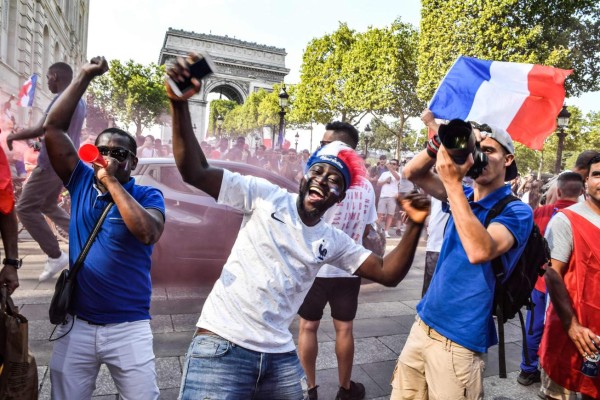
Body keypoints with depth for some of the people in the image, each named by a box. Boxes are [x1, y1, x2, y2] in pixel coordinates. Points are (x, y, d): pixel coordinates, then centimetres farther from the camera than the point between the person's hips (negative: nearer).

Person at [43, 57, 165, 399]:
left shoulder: (148, 196, -6)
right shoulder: (81, 182, 3)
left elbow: (147, 234, -26)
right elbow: (53, 128, 0)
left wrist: (112, 182, -19)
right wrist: (85, 77, -4)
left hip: (129, 327, -3)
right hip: (77, 324, 3)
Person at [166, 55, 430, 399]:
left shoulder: (334, 241, 8)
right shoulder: (265, 195, -4)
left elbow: (387, 274, 6)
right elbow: (194, 172, -10)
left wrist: (415, 226, -9)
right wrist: (180, 103, -23)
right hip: (222, 345, -4)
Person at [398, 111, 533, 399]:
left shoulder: (516, 211, -12)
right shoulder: (463, 196, 8)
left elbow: (480, 251, -31)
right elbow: (412, 173, 1)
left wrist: (453, 183, -32)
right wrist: (442, 141, -16)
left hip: (458, 340, -6)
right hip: (423, 324, 6)